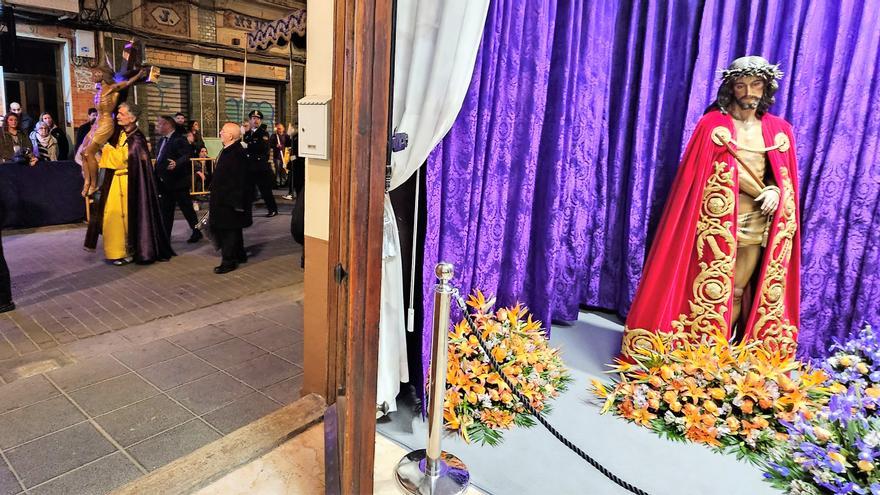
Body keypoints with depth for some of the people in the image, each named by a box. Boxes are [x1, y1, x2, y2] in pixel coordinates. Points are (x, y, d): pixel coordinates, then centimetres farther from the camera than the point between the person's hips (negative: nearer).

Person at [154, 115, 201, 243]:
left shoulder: (179, 139, -14)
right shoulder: (161, 140, 14)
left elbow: (187, 155, -25)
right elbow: (160, 160, 19)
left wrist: (177, 163, -41)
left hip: (178, 181, -9)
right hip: (166, 183, 9)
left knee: (187, 208, 2)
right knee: (166, 211, 13)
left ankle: (196, 232, 17)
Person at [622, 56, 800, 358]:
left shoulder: (780, 130, 11)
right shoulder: (712, 124, -1)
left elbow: (785, 176, 15)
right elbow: (698, 174, -8)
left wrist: (775, 192, -10)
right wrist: (761, 192, -12)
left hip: (757, 225, 4)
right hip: (718, 222, -4)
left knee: (738, 293, 7)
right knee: (712, 291, -2)